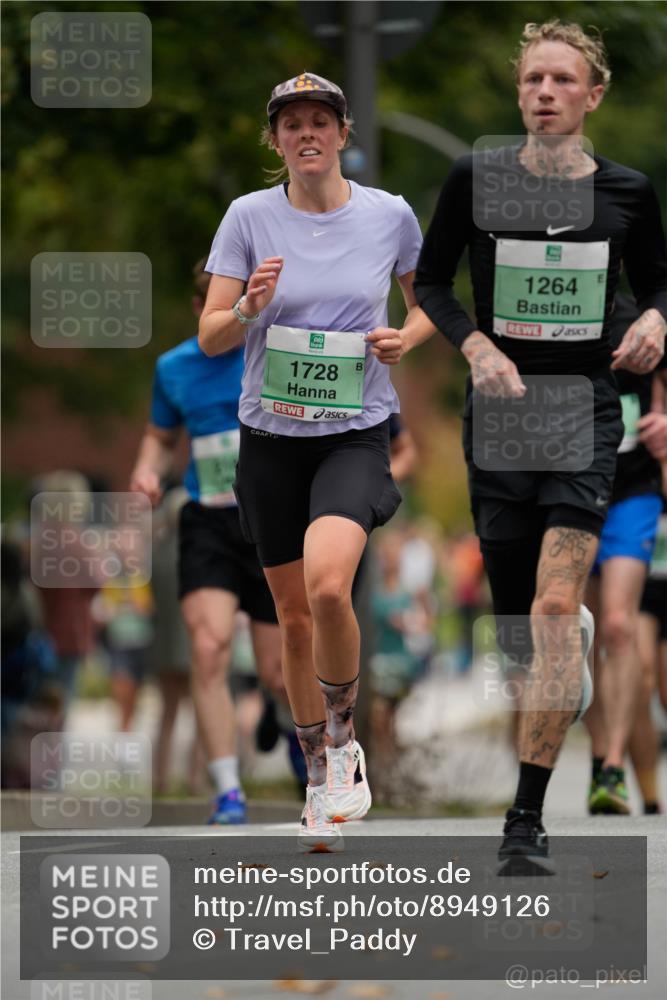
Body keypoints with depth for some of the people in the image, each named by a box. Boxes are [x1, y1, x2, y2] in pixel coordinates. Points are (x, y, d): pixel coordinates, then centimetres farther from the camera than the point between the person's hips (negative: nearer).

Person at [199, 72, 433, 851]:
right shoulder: (249, 217, -2)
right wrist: (249, 306, -21)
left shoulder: (390, 216, -2)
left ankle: (343, 739, -3)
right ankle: (320, 781, 26)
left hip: (356, 434, -2)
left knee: (327, 586, -26)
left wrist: (405, 339, -7)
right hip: (271, 436, 2)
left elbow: (430, 306, 15)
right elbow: (210, 338, 0)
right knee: (294, 616, 8)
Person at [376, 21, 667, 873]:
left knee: (556, 605, -15)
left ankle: (526, 821, -16)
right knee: (512, 608, 6)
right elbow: (430, 282, 7)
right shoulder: (476, 180, 0)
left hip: (586, 409, -1)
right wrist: (476, 346, -10)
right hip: (500, 405, 1)